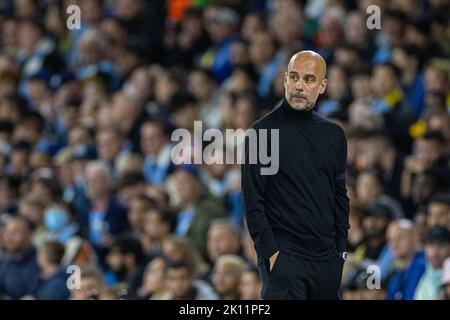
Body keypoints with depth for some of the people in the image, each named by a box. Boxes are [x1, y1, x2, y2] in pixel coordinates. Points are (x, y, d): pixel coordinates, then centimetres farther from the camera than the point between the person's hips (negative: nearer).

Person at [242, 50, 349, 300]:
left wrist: (341, 248, 10)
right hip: (284, 256, -5)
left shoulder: (334, 134, 12)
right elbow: (253, 201, -7)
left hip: (327, 258, 5)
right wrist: (269, 251, -13)